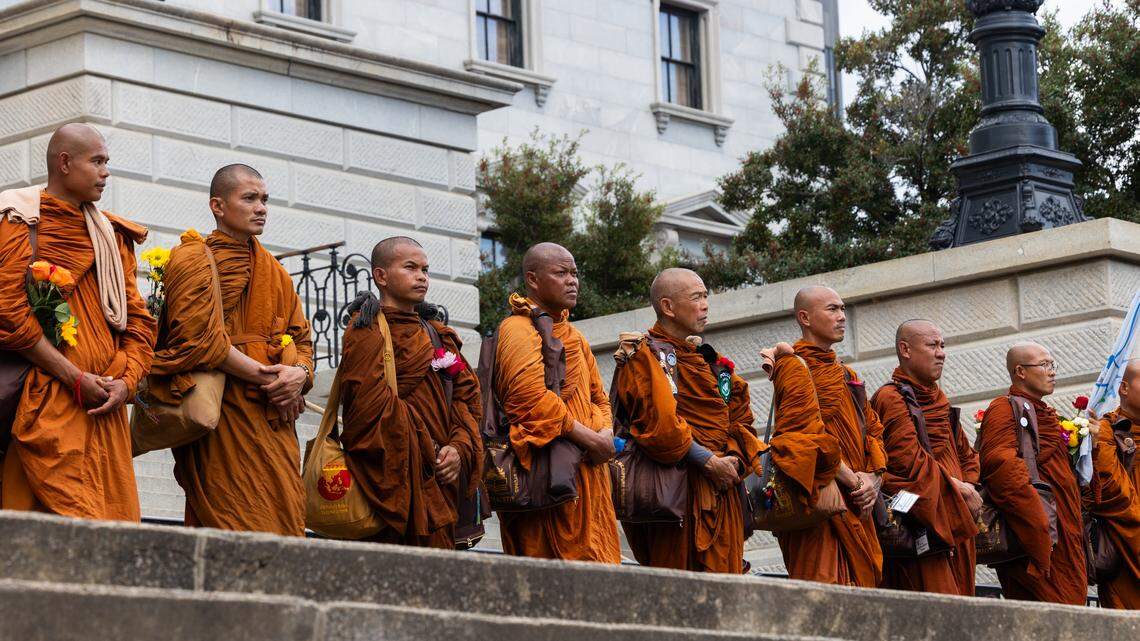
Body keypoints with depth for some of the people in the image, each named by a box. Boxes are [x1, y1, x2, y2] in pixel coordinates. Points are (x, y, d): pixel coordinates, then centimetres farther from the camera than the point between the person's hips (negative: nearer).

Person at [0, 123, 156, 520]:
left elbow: (138, 316, 17)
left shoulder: (113, 235, 20)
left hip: (105, 408, 6)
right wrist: (76, 378, -13)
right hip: (47, 408, -6)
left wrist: (126, 381, -1)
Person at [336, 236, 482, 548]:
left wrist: (459, 448, -3)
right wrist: (430, 453, -13)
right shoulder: (370, 330, -1)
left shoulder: (438, 336, 23)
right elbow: (372, 403, -14)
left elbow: (466, 395, 16)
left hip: (440, 476, 8)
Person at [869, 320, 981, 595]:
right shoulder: (891, 398, -8)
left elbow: (966, 455, 26)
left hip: (955, 527, 9)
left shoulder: (939, 399, 20)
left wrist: (968, 487, 5)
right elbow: (910, 461, -18)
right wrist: (960, 490, -11)